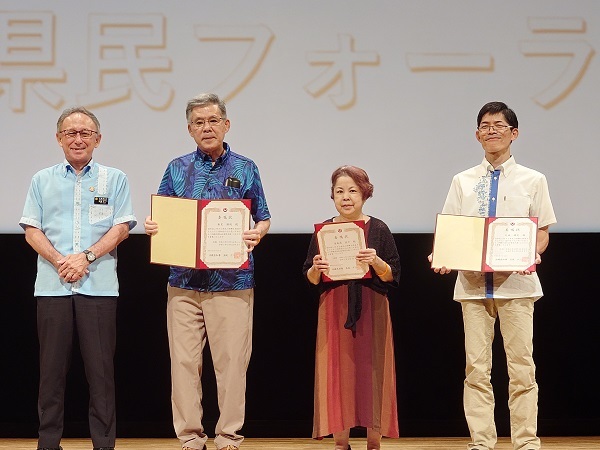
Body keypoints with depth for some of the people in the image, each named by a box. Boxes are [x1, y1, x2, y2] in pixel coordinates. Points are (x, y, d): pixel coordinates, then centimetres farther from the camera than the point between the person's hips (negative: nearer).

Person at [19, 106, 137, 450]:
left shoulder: (115, 180, 9)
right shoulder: (42, 181, 14)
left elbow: (121, 228, 2)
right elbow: (32, 230, 7)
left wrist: (86, 257, -11)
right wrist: (60, 260, -9)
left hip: (99, 287, -1)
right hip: (52, 286, 2)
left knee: (101, 369, -1)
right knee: (52, 368, 3)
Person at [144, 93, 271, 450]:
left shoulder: (245, 169, 7)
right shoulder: (178, 169, 11)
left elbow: (264, 219, 9)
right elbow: (160, 218, 15)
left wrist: (257, 234, -13)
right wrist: (152, 226, -8)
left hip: (232, 283, -2)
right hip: (184, 282, 2)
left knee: (231, 361, -2)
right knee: (184, 360, 1)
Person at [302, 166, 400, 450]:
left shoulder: (378, 230, 1)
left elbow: (392, 276, -1)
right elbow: (311, 280, 8)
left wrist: (376, 262, -19)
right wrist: (316, 268, -13)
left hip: (371, 309, -1)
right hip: (334, 310, 1)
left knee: (371, 372, -1)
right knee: (336, 374, 1)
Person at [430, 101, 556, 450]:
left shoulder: (533, 180, 7)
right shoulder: (463, 182, 12)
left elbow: (543, 231, 6)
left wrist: (534, 254, -16)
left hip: (516, 282, -2)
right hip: (472, 282, 2)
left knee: (522, 366, -2)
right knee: (476, 367, 2)